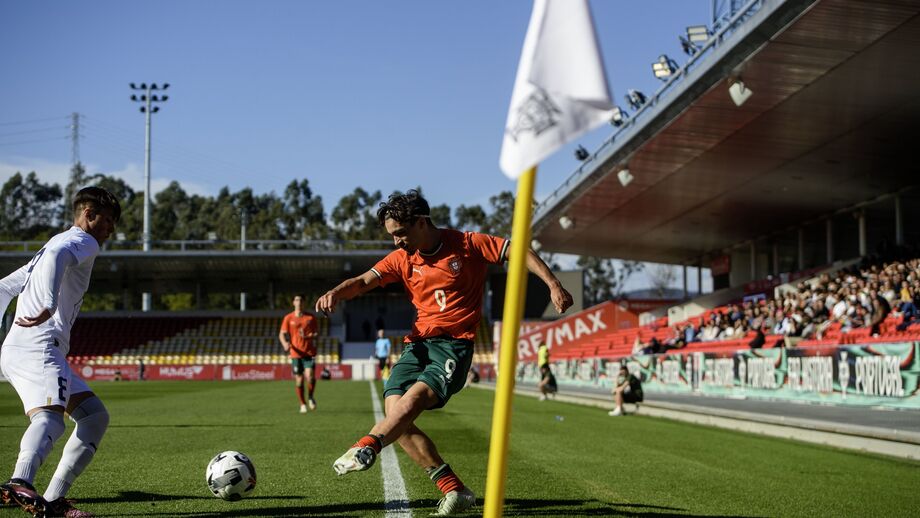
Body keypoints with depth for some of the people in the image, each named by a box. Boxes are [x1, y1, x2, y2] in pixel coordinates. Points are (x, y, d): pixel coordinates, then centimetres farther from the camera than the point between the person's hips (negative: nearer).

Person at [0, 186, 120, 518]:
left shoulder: (55, 243, 33)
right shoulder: (83, 242, 3)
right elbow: (57, 255, -22)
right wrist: (48, 305, -34)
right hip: (37, 347, -10)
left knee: (95, 416, 10)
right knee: (50, 417, -32)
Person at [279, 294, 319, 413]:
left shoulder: (311, 317, 6)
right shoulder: (288, 318, 5)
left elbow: (316, 333, 8)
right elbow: (282, 334, 4)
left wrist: (308, 336, -14)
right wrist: (285, 344, -17)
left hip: (309, 352, 0)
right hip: (296, 353, 0)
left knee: (310, 376, -16)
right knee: (299, 379, 1)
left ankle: (310, 397, 12)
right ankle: (303, 404, 16)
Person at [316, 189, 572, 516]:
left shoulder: (468, 244, -1)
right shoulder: (402, 258, 10)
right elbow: (365, 281, 0)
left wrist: (553, 285, -10)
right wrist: (336, 293, -22)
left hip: (455, 345, -5)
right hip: (419, 342, 5)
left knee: (413, 399, -29)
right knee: (396, 415, -14)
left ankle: (366, 448, -46)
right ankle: (454, 490, -8)